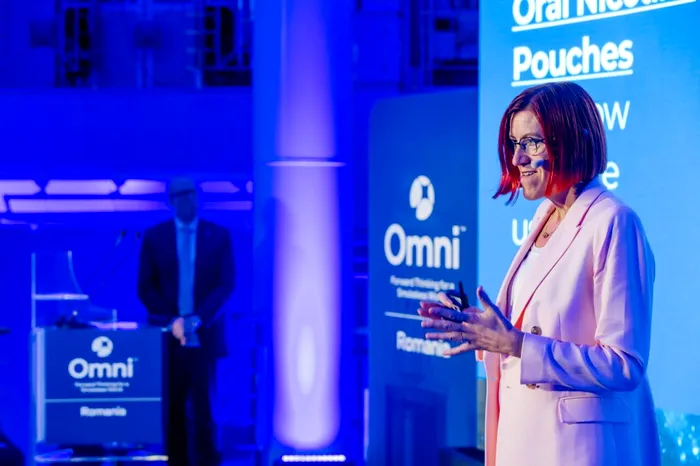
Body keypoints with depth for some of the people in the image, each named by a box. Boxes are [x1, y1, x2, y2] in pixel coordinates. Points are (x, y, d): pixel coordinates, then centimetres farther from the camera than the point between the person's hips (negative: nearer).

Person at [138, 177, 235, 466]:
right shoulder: (154, 236, 7)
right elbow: (146, 288, 3)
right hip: (168, 336, 0)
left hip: (205, 336, 0)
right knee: (172, 409, 0)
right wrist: (172, 320, -11)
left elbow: (226, 285, 0)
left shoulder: (218, 235, 6)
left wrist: (198, 319, -13)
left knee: (203, 406, -1)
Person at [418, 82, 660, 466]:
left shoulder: (612, 223, -16)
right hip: (525, 433, 8)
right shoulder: (546, 215, 9)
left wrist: (515, 344, -22)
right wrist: (478, 328, 2)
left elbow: (624, 366, -20)